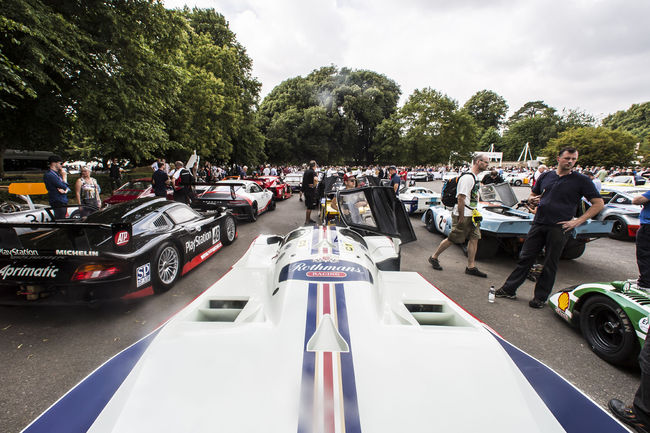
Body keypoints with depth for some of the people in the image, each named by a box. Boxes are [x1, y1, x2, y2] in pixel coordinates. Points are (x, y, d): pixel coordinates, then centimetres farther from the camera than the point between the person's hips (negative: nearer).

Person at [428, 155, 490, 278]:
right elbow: (461, 198, -22)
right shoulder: (467, 177, -17)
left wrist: (475, 212, 19)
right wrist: (461, 218, -22)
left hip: (471, 215, 10)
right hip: (463, 215, -10)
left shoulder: (474, 177, 15)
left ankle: (471, 266, 13)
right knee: (452, 239, -1)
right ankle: (434, 257, 15)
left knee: (474, 238, 6)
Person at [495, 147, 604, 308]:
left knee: (550, 265, 5)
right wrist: (533, 200, -4)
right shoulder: (545, 176, 11)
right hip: (539, 224, 3)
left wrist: (578, 221, -8)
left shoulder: (581, 180, 2)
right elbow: (531, 195, 20)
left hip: (559, 228, -3)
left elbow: (599, 204, 2)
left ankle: (540, 297, 18)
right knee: (525, 258, 5)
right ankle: (509, 289, 13)